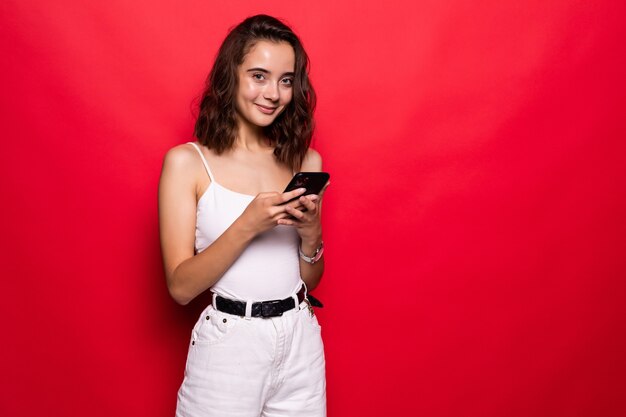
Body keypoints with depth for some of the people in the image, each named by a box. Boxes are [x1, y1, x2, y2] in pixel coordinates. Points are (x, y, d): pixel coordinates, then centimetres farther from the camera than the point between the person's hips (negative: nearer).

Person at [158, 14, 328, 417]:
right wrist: (247, 226, -23)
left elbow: (310, 280, 8)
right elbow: (181, 286, -11)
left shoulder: (306, 160, 2)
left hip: (301, 344, 4)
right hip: (228, 345, -3)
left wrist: (311, 233, -12)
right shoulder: (187, 161, -8)